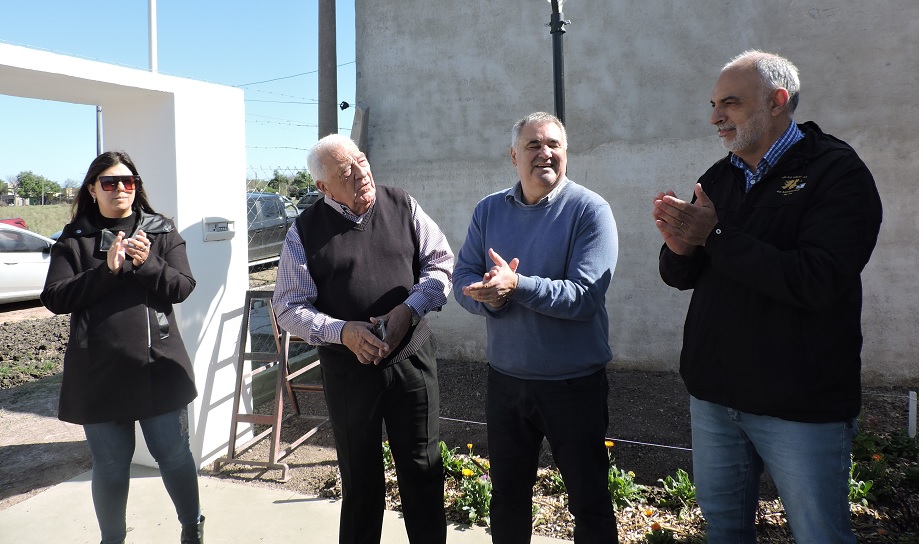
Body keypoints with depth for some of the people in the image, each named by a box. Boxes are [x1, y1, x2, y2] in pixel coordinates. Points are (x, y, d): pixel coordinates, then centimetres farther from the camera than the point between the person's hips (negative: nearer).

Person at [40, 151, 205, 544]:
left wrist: (147, 264, -19)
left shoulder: (161, 231, 6)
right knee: (110, 465, 10)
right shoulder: (74, 239, 4)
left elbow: (182, 287, -2)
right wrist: (106, 269, -17)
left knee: (174, 454, 7)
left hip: (159, 366, 0)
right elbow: (54, 298, -5)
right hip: (99, 374, 0)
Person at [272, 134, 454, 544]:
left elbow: (441, 261, 4)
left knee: (423, 469, 12)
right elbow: (288, 307, -3)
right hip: (347, 369, -1)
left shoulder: (402, 206, 0)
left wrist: (411, 307, -13)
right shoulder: (305, 232, -4)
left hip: (412, 359, 1)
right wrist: (341, 331, -19)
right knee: (360, 477, 15)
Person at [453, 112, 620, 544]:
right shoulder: (488, 210, 3)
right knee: (506, 496, 22)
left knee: (589, 501, 13)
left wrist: (517, 285, -30)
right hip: (505, 379, 4)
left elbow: (586, 295, -21)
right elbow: (463, 279, 0)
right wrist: (490, 296, -21)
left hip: (574, 383, -4)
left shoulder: (590, 210, -12)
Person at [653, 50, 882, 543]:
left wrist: (716, 236, -21)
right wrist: (679, 248, -15)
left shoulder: (836, 172, -10)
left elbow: (818, 281, -25)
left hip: (801, 405, -5)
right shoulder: (718, 178, 9)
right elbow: (680, 277, 8)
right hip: (714, 393, 6)